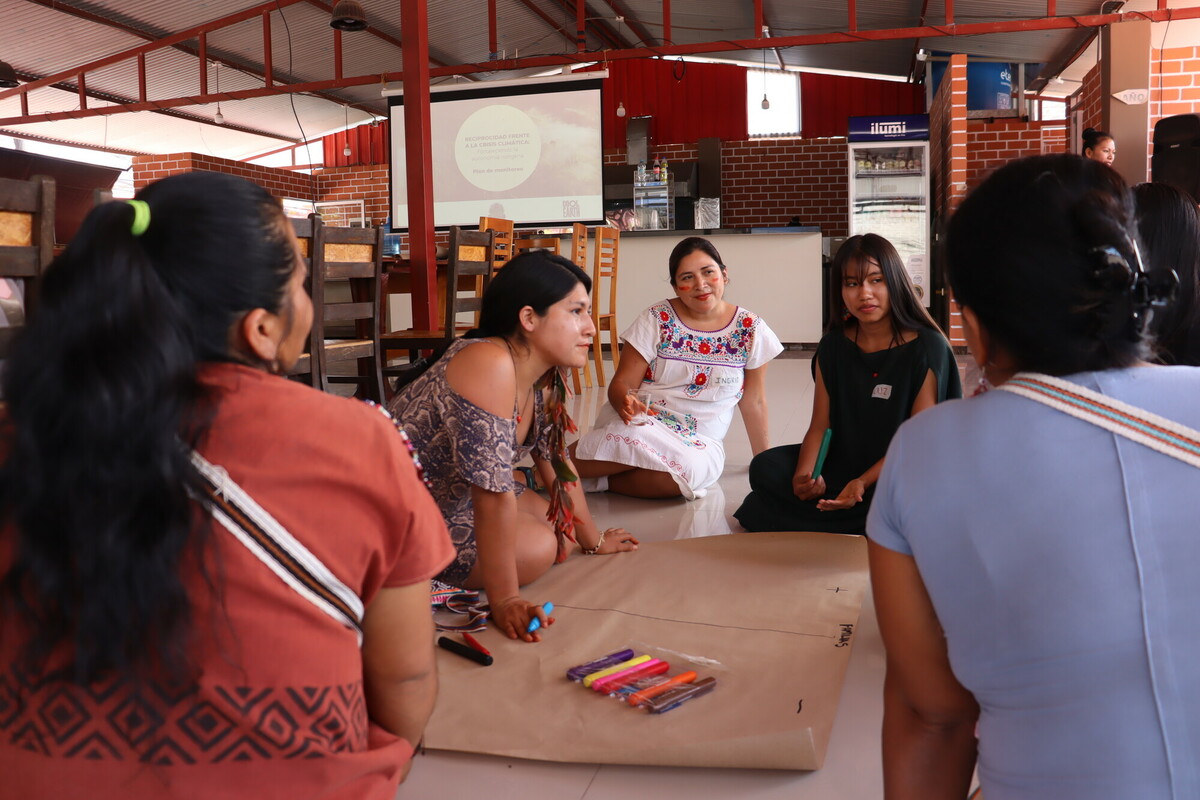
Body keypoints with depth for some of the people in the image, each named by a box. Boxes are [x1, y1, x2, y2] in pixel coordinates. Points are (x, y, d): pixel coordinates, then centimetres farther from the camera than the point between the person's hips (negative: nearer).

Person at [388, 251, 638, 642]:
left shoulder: (544, 381, -2)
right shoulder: (489, 365, -31)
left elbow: (556, 462, 12)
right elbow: (494, 494, -31)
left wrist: (593, 539, 20)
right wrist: (504, 602, -27)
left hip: (450, 496, 10)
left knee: (554, 531, 10)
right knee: (536, 548, -14)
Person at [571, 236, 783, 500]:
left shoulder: (750, 330, 1)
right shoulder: (657, 319, -2)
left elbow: (753, 403, 9)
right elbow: (622, 383, -4)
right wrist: (625, 401, -27)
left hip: (700, 442, 1)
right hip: (640, 423, -1)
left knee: (692, 468, -36)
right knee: (635, 438, -39)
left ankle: (599, 479, -17)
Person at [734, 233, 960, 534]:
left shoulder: (928, 348, -9)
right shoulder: (833, 346, 5)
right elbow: (820, 425, 1)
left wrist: (863, 482, -27)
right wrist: (804, 475, -21)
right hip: (840, 462, 5)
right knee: (765, 467, -16)